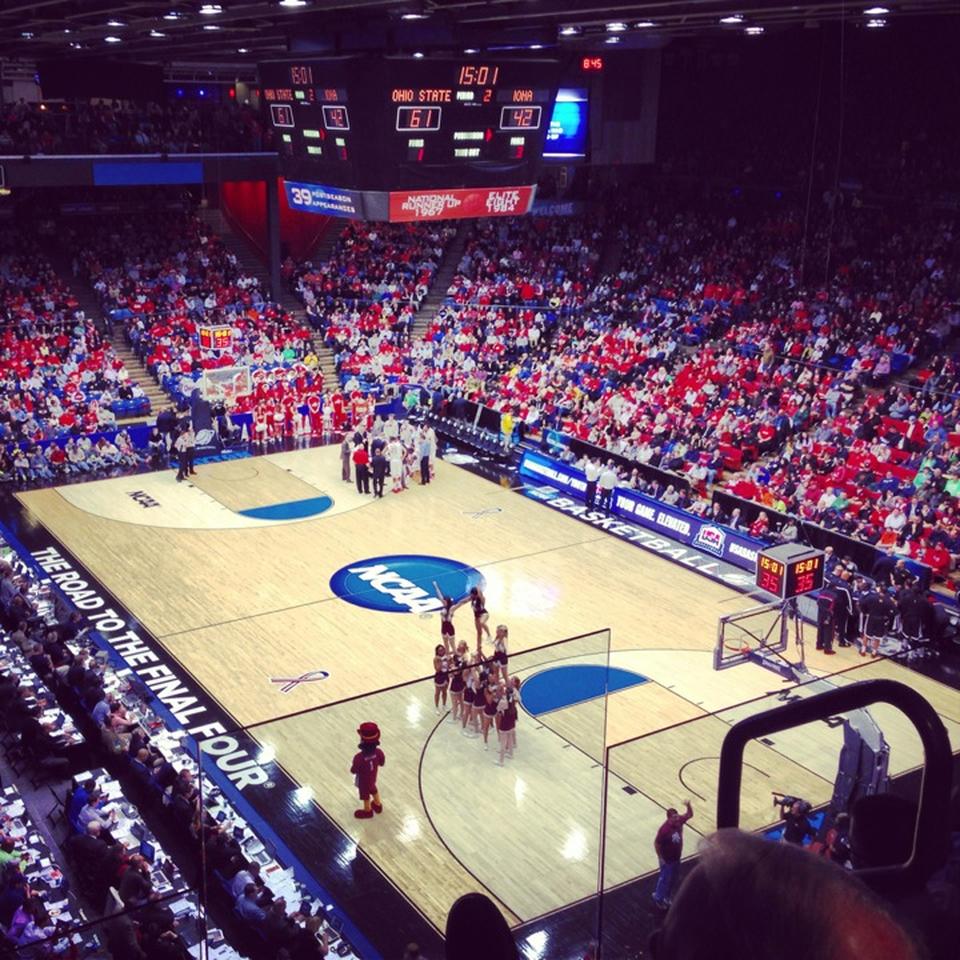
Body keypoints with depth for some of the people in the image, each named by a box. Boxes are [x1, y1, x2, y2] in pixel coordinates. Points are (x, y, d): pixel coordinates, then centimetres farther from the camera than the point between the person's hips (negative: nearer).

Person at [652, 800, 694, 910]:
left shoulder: (679, 821, -14)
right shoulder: (664, 829, -34)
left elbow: (690, 815, 0)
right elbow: (656, 843, -23)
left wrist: (688, 805, -21)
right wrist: (660, 858, -17)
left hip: (676, 857, 7)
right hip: (667, 859, -7)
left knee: (672, 878, 24)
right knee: (665, 879, 12)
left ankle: (666, 896, 46)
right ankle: (658, 898, 35)